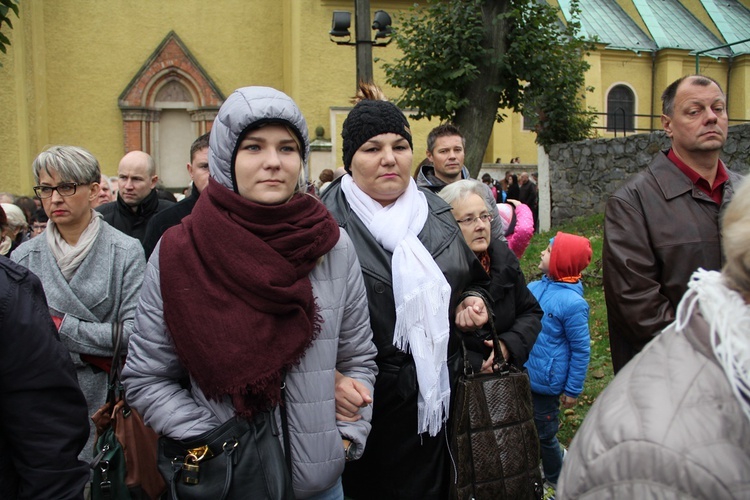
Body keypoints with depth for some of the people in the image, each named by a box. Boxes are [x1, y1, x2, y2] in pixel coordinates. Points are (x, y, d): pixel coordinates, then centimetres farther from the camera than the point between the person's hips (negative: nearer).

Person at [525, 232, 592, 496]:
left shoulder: (572, 303, -21)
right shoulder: (535, 288, -4)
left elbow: (581, 350, -14)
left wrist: (573, 390, -9)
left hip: (546, 383, -6)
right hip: (523, 376, 6)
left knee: (544, 435, 12)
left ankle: (555, 482, 37)